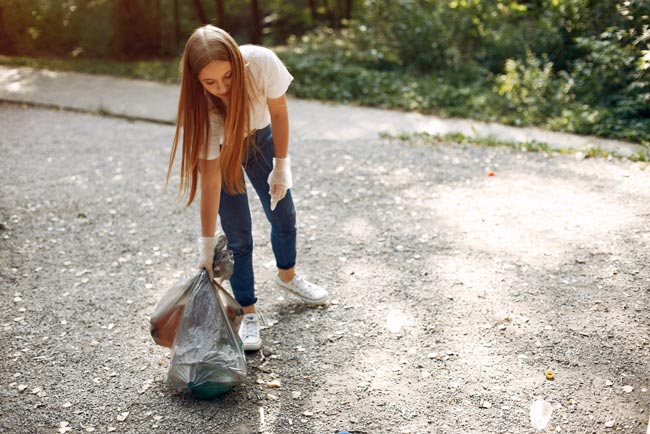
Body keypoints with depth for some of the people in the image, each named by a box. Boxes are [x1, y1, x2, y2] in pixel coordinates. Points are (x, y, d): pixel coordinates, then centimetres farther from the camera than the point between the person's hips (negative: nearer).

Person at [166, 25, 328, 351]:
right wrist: (207, 243, -30)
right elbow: (210, 176, -32)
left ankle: (287, 275, 42)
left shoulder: (261, 63, -37)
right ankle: (248, 312, 14)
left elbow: (278, 111, -16)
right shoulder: (199, 105, -38)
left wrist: (281, 165, -13)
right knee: (237, 233, -4)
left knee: (283, 213, 13)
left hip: (260, 136, 3)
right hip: (219, 150, -2)